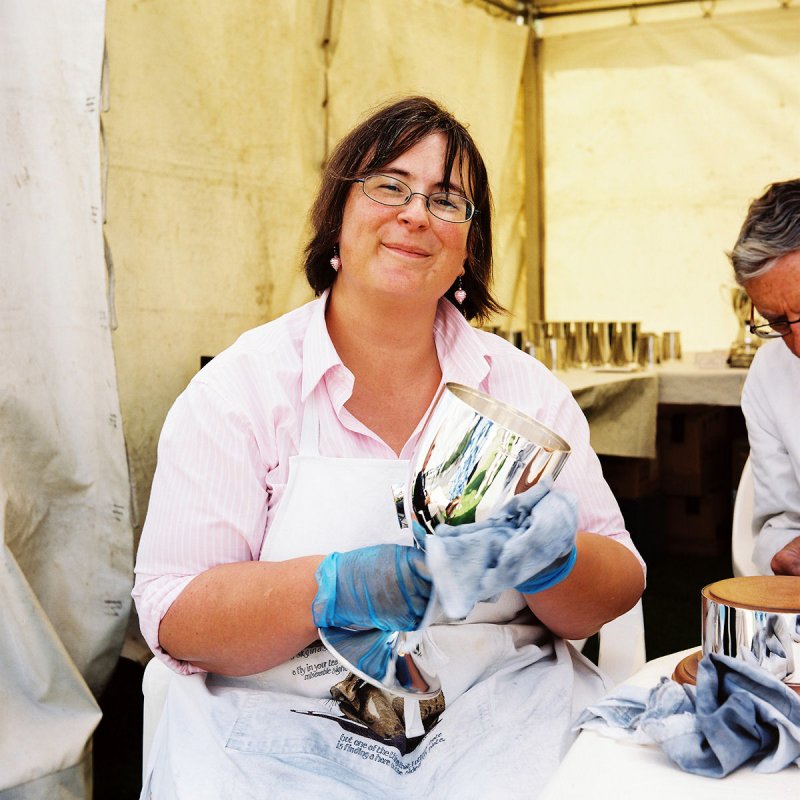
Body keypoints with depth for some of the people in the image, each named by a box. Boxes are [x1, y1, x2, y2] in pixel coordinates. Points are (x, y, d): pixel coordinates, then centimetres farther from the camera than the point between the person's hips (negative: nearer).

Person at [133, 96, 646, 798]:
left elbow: (619, 590, 5)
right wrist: (333, 587, -23)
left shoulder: (525, 386, 7)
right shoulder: (241, 385, 0)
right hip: (284, 732, 0)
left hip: (503, 716, 1)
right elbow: (173, 616, -6)